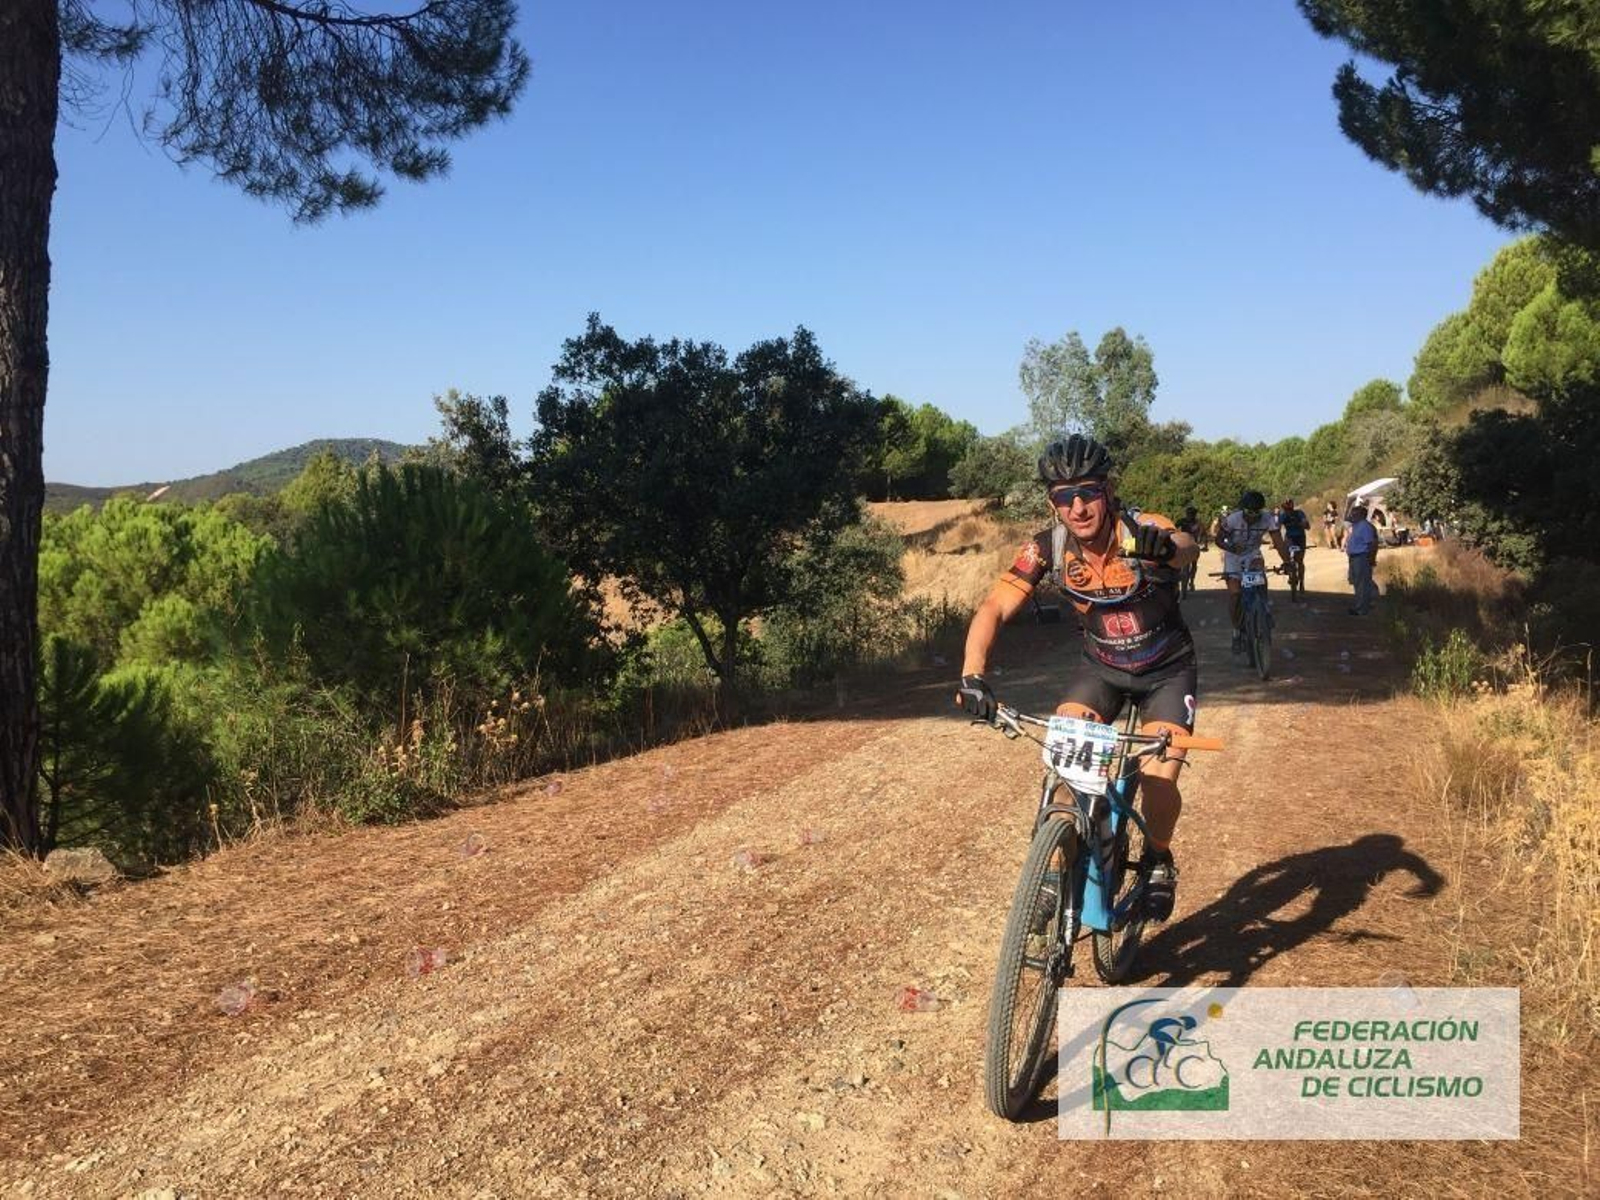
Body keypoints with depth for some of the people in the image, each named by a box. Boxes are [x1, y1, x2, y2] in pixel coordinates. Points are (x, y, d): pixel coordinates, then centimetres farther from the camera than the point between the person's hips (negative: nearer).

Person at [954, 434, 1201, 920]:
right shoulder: (1047, 548, -20)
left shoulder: (1142, 530, -27)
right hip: (1099, 665, 2)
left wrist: (1168, 546, -75)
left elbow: (1187, 548, -49)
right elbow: (993, 609, -25)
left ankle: (1159, 861, 16)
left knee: (1158, 780, -17)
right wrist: (972, 675, -42)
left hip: (1166, 670, -2)